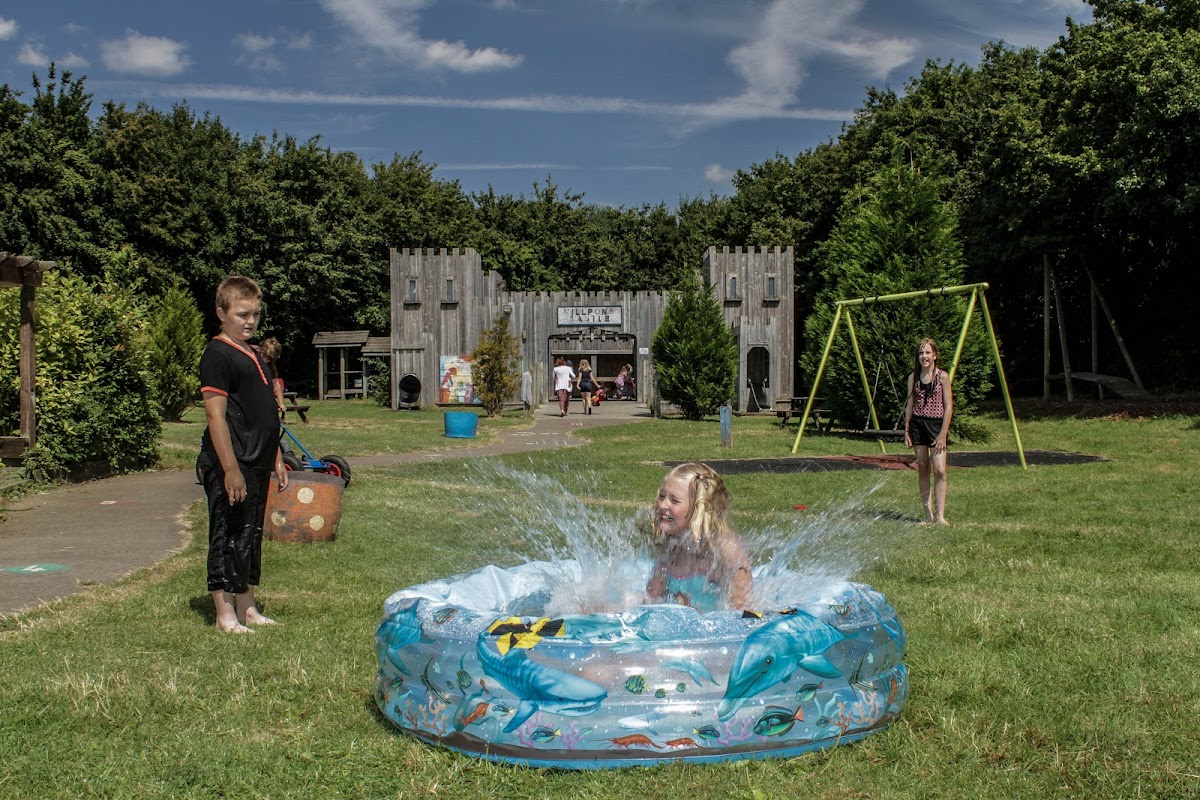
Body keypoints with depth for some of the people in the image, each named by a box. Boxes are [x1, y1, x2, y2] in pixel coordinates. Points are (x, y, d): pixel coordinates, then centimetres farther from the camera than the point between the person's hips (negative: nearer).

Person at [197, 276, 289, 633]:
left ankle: (247, 609, 24)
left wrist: (276, 459, 20)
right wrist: (230, 469, -22)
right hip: (229, 467, -9)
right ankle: (225, 614, 6)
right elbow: (216, 416, -18)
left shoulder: (252, 355, 17)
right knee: (227, 536, -2)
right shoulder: (217, 354, -11)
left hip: (257, 464, 9)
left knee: (251, 536, 15)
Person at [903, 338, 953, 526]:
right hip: (917, 424, 3)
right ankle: (928, 514, 11)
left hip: (936, 424, -3)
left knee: (939, 470, -13)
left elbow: (948, 406, -4)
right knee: (922, 470, 5)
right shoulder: (913, 378, 7)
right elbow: (910, 405, 11)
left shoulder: (942, 377, -3)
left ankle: (940, 515, -11)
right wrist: (906, 430, 5)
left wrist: (943, 433, -10)